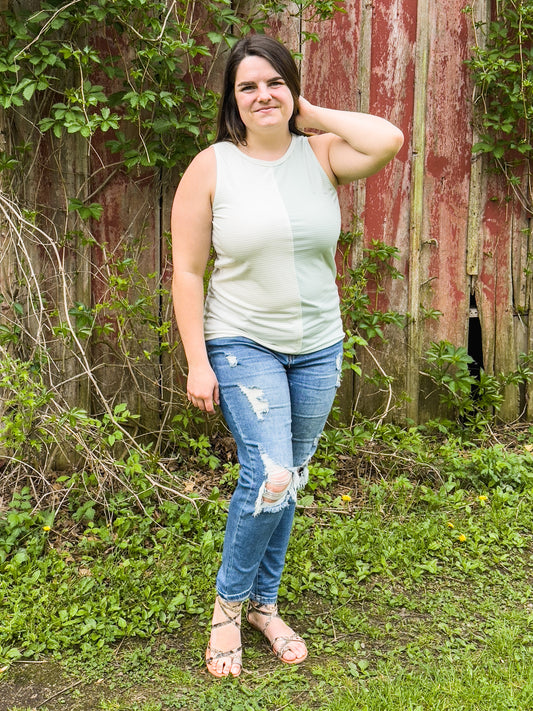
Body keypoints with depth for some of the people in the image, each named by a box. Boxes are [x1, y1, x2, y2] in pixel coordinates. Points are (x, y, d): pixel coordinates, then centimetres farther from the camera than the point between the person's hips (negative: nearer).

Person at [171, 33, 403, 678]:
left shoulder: (321, 154, 0)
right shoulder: (211, 167, -6)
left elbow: (390, 141, -20)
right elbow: (187, 271, -6)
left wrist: (311, 114, -8)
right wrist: (197, 362, -11)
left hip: (318, 349, 4)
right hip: (242, 346, -3)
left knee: (289, 480, 12)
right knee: (270, 475, -16)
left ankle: (264, 602, 32)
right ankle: (229, 602, 10)